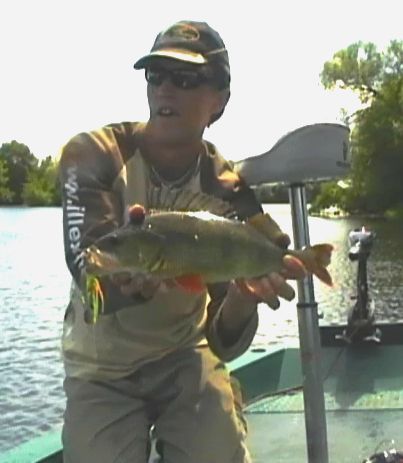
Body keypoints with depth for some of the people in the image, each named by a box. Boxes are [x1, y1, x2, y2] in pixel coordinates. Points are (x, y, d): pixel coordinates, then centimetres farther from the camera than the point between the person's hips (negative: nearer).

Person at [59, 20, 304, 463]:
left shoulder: (228, 192, -13)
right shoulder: (92, 155, -16)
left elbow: (224, 343, -15)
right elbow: (92, 275, -30)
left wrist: (243, 296, -38)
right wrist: (149, 269, -52)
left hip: (184, 356, 1)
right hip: (100, 368, -1)